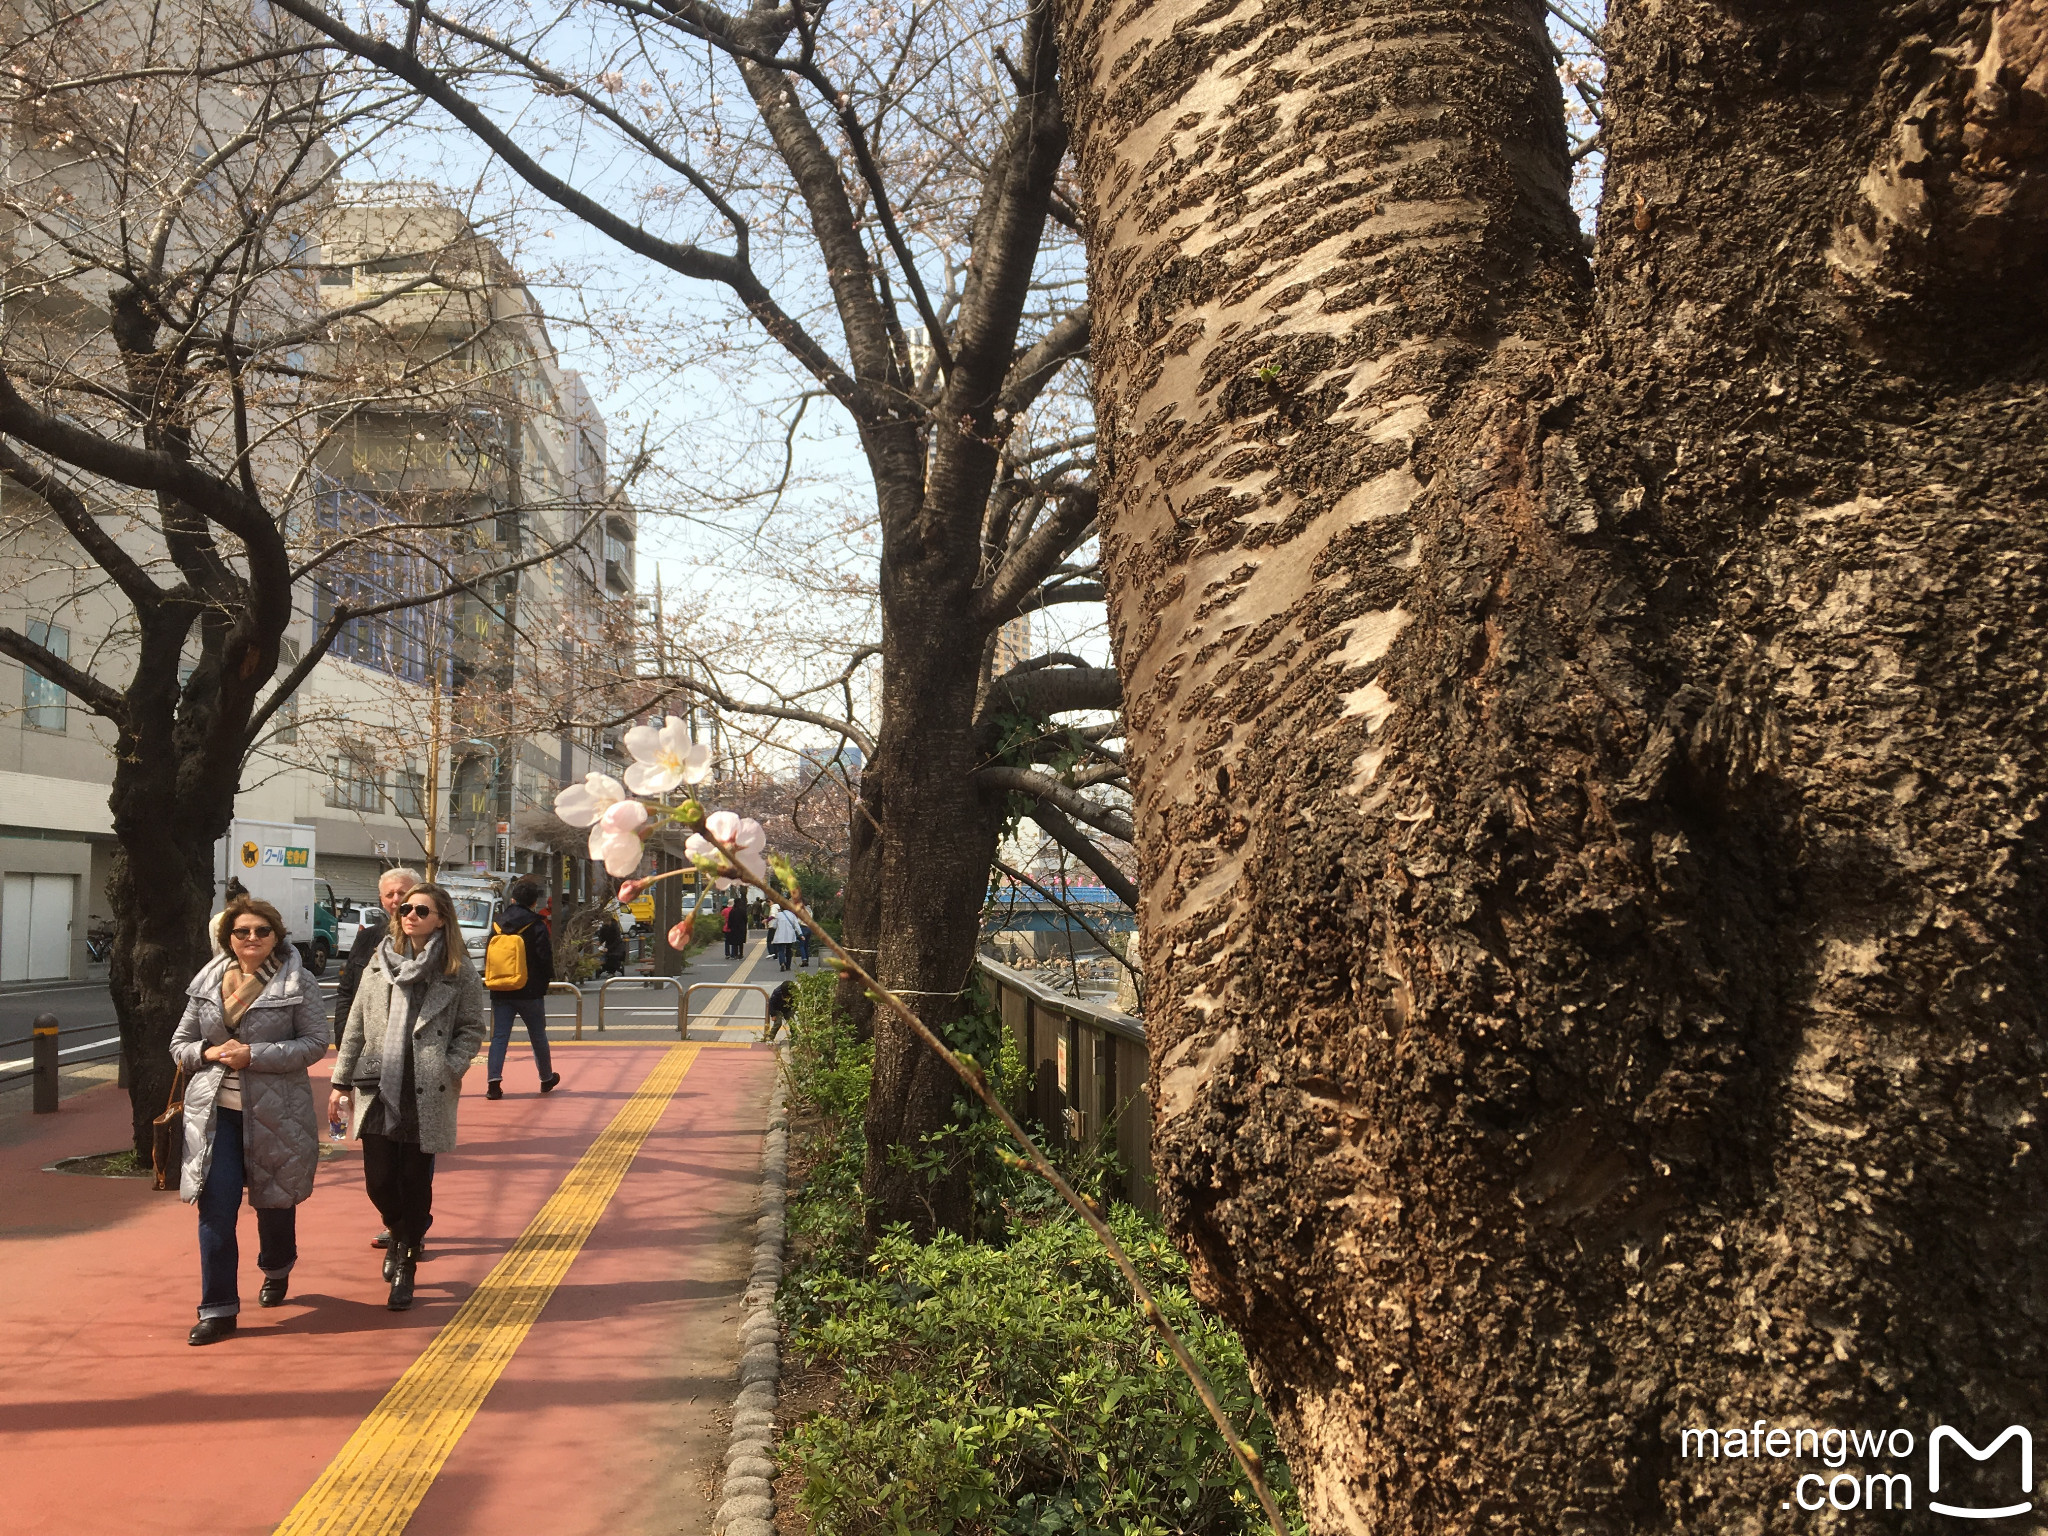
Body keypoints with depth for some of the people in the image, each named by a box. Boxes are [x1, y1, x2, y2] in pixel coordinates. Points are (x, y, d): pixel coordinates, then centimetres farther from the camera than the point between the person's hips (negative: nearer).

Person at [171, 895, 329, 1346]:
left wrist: (254, 1054, -19)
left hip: (276, 1113, -2)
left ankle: (277, 1272, 44)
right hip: (215, 1110, 2)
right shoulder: (206, 983, 6)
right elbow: (180, 1043, 13)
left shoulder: (297, 983, -6)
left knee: (275, 1201, 14)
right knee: (216, 1208, -5)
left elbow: (315, 1042, -9)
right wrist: (208, 1052, -10)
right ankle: (217, 1309, 4)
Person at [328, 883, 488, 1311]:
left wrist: (451, 1067, -10)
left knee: (415, 1182, 2)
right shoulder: (381, 962, 8)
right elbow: (356, 1026, 11)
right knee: (378, 1180, 2)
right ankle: (401, 1234, 34)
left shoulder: (459, 970, -1)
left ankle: (406, 1267, 18)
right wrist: (342, 1081, 9)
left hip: (426, 1095, -3)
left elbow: (473, 1027, 4)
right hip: (377, 1089, 3)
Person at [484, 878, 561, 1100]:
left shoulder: (498, 924, 5)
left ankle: (493, 1081, -12)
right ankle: (547, 1078, 25)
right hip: (530, 991, -3)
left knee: (499, 1036, 2)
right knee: (538, 1035, 12)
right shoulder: (537, 925, -9)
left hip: (501, 990, 3)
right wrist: (548, 978, 7)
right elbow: (545, 957, -11)